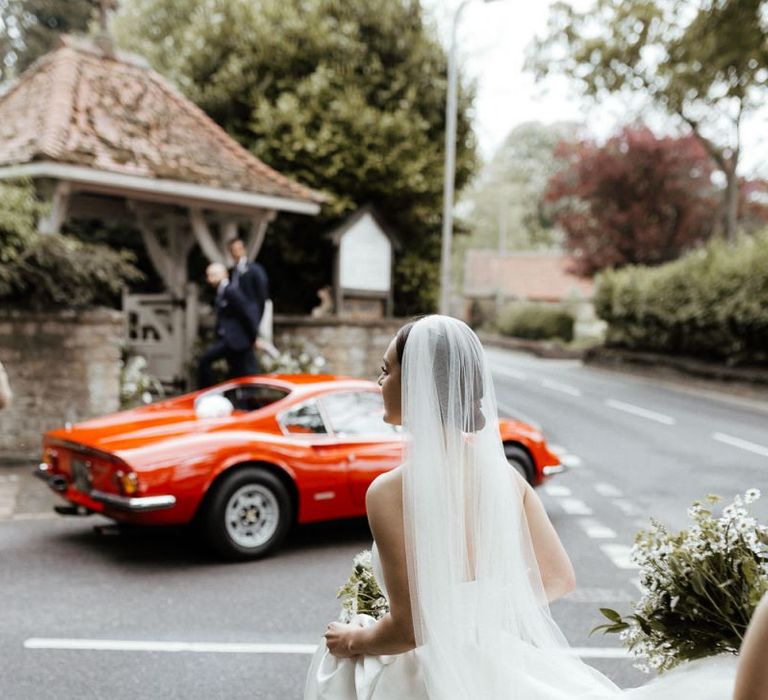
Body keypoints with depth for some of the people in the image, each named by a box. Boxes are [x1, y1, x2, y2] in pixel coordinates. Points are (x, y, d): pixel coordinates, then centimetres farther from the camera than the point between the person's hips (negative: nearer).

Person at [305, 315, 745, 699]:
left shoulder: (390, 492, -21)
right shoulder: (501, 471, -5)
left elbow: (411, 625, -19)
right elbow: (560, 578, 2)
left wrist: (355, 640, -1)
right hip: (502, 659, 5)